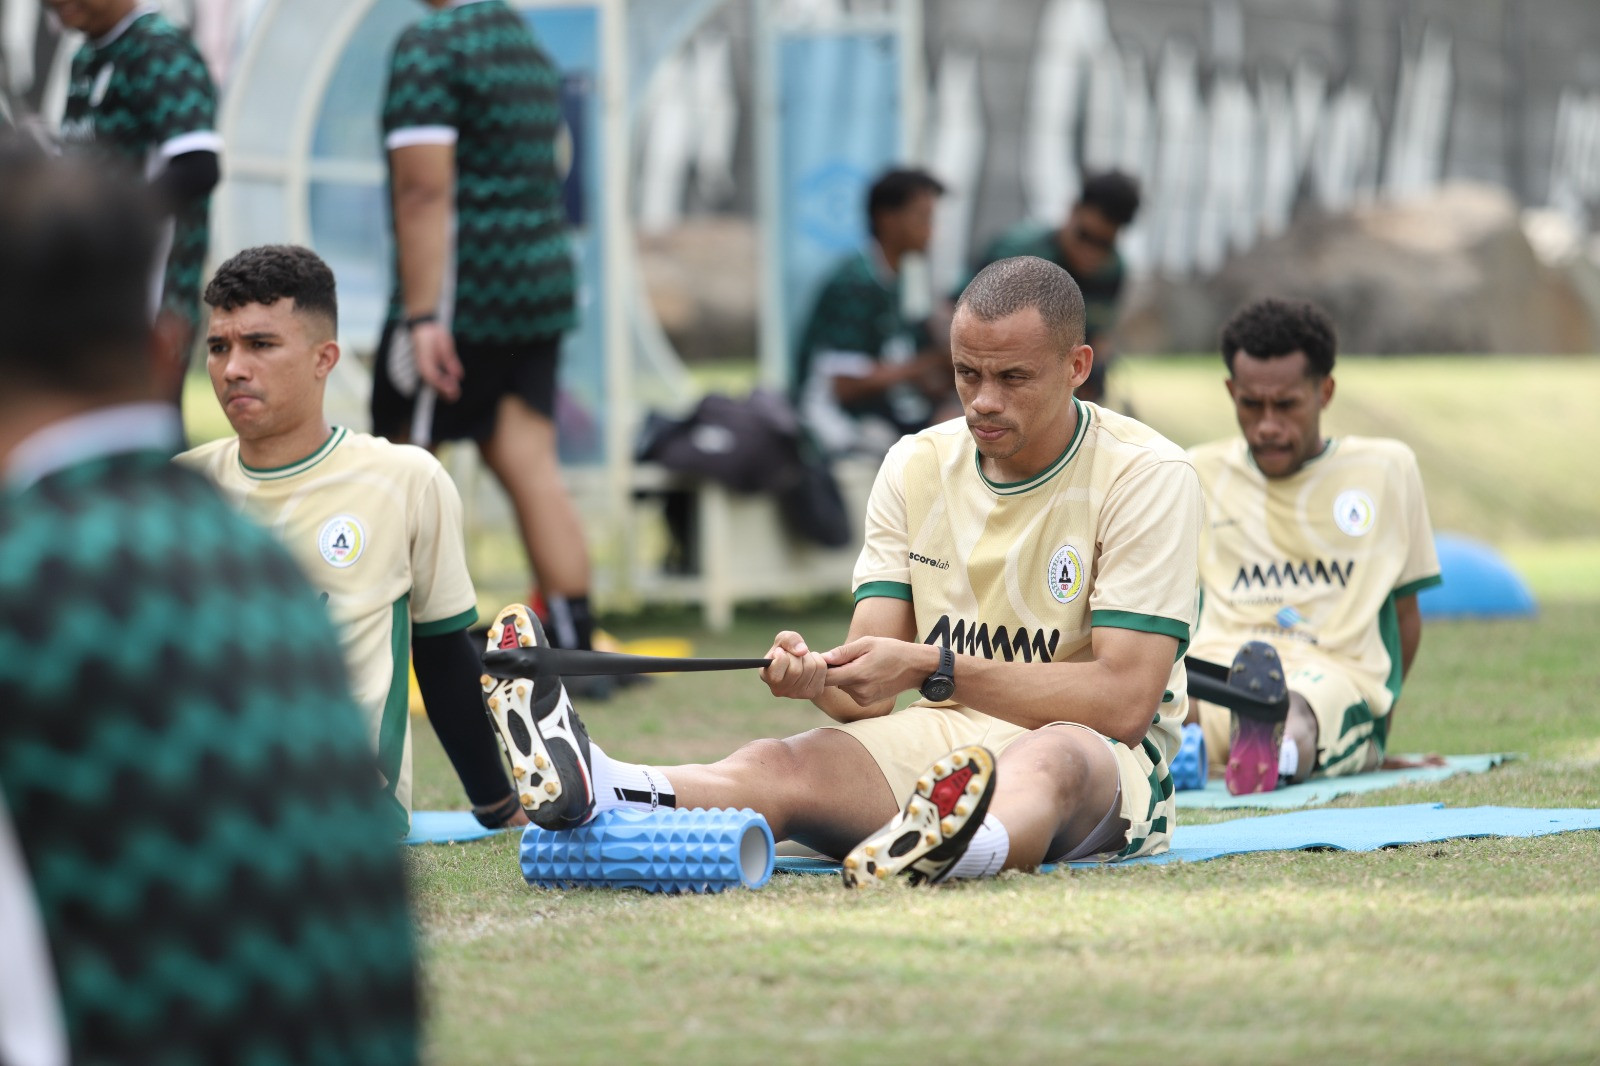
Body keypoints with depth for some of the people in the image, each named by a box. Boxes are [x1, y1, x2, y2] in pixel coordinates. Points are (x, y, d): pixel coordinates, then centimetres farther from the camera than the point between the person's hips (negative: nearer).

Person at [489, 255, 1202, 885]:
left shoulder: (1146, 476, -6)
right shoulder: (916, 465, 9)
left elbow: (1124, 699, -15)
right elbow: (870, 692, 4)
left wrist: (933, 669, -20)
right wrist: (818, 677, -21)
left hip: (1104, 765, -4)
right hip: (940, 748, 4)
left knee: (1050, 757, -41)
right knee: (772, 766, -26)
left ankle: (958, 845, -76)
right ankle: (590, 788, -57)